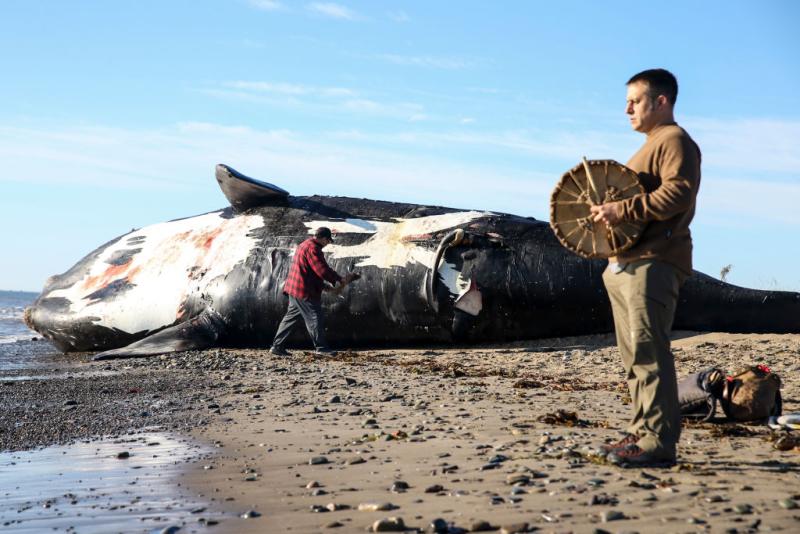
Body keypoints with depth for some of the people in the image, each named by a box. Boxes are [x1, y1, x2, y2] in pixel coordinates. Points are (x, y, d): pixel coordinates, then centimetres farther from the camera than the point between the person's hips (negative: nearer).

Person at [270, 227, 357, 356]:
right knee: (314, 319, -3)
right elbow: (323, 270, -21)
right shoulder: (313, 248, -16)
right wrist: (340, 279, -12)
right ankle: (321, 348, 3)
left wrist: (323, 286, 20)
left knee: (291, 317, 12)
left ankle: (277, 346, 13)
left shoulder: (304, 245, 19)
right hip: (305, 292, -10)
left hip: (295, 289, 10)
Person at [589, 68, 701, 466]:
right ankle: (642, 432, 16)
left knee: (647, 351, -14)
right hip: (625, 264, 11)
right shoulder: (650, 146, 27)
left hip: (653, 263, -11)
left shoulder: (675, 141, -6)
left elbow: (678, 193, -21)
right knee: (634, 355, 11)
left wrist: (622, 210, -24)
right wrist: (607, 209, 15)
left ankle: (659, 441, -14)